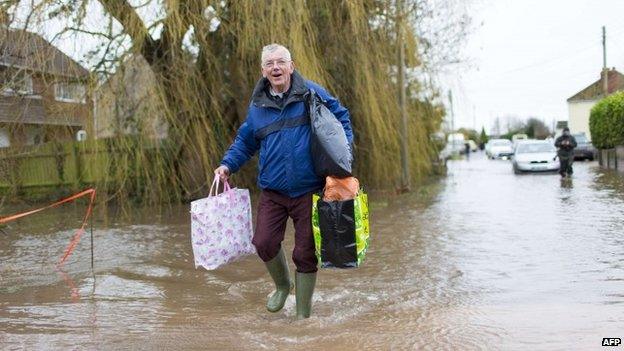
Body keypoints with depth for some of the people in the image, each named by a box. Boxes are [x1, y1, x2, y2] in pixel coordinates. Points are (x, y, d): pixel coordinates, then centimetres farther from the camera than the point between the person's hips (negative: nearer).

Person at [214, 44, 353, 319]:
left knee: (305, 253, 3)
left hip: (309, 191, -3)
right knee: (264, 243, -5)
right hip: (272, 192, 3)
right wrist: (227, 165, 4)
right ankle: (282, 285, 29)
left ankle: (303, 315, 20)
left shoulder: (311, 94, -3)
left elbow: (341, 117, 8)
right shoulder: (257, 106, 7)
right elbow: (245, 141, 19)